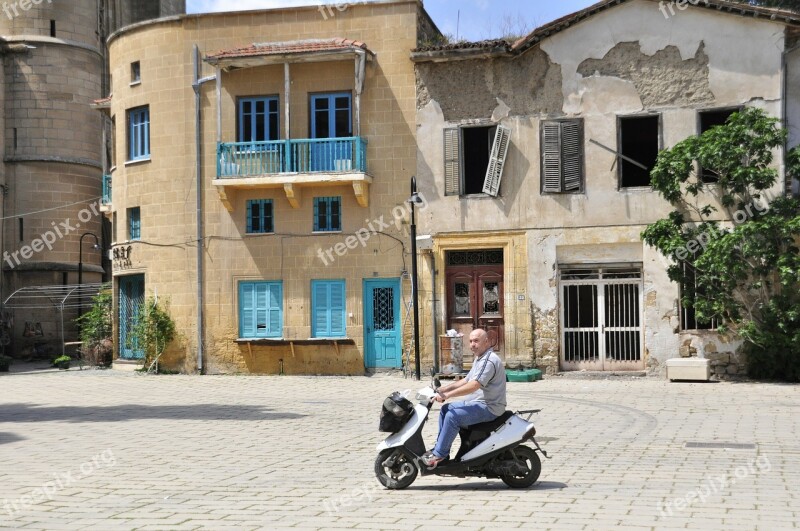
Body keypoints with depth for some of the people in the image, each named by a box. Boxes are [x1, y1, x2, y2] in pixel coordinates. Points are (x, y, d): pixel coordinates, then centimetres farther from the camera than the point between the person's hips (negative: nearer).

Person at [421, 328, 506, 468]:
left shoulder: (489, 361, -20)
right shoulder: (479, 359, 16)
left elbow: (474, 385, -28)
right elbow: (466, 380, 20)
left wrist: (448, 395, -27)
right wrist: (445, 388, 9)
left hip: (490, 408, -11)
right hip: (479, 403, 11)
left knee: (453, 416, -23)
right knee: (446, 409, 12)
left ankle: (439, 454, -14)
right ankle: (440, 447, 13)